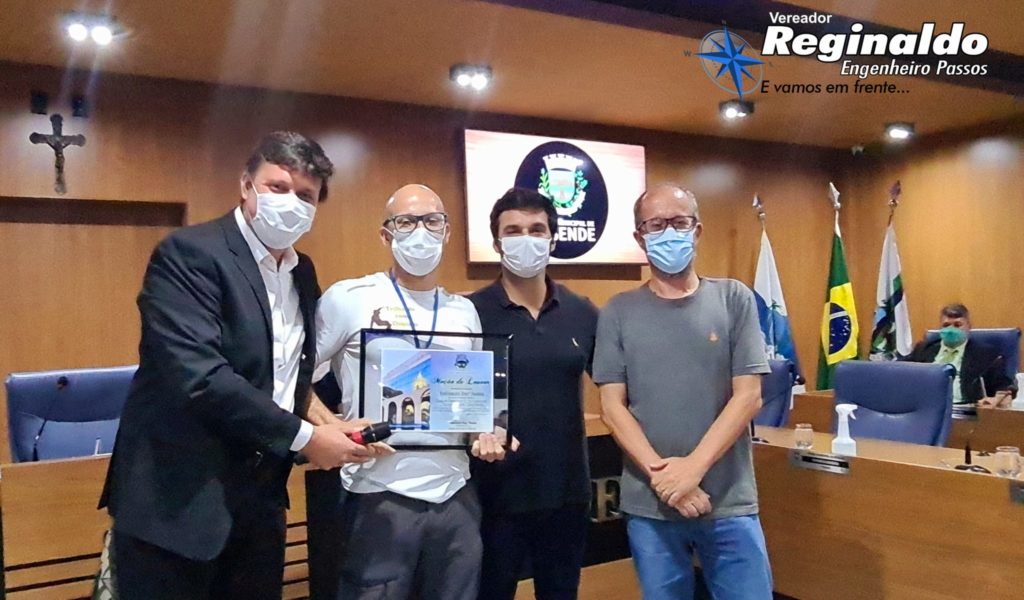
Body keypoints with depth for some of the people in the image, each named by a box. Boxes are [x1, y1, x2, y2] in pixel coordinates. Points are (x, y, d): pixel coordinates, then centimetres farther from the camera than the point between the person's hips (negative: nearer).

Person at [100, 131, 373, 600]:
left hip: (261, 497, 7)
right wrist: (302, 436, -18)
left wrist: (328, 419, 1)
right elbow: (199, 376, -24)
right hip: (179, 497, -7)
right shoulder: (189, 254, -14)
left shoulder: (303, 272, 9)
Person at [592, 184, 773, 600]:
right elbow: (613, 407, -2)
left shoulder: (734, 299, 1)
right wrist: (660, 473, -13)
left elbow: (748, 396, -4)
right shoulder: (619, 312, 2)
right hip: (648, 504, 1)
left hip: (730, 501, 0)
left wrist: (694, 466, -13)